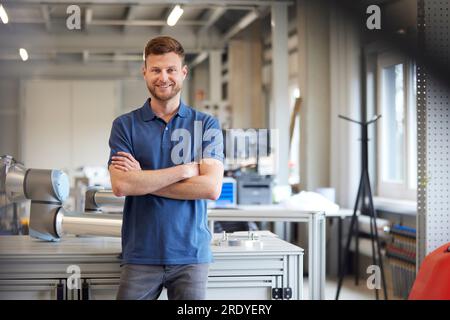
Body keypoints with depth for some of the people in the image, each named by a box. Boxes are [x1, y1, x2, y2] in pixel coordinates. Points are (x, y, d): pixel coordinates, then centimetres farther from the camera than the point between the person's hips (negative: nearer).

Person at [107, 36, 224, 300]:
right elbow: (120, 185, -12)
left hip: (192, 254, 0)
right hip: (140, 255, 0)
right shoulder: (125, 125, 3)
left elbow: (212, 187, -9)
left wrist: (143, 179, -10)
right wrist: (185, 170, -12)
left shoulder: (206, 125, 4)